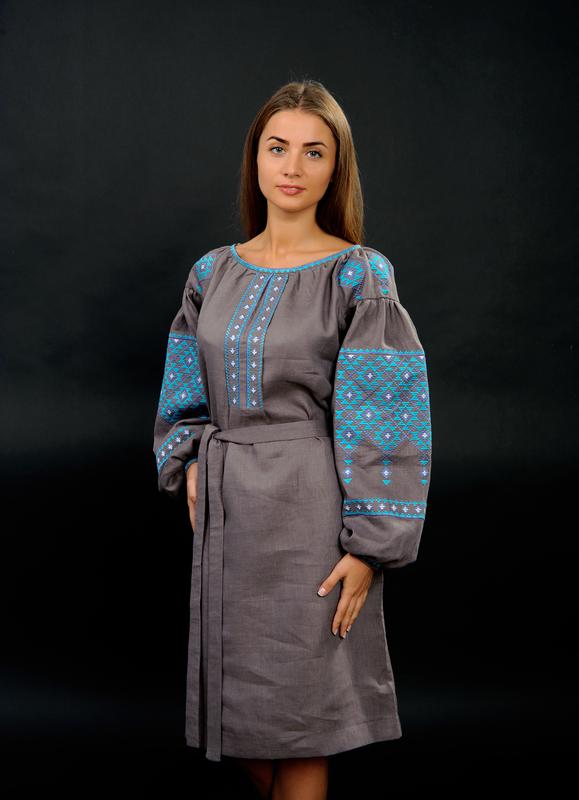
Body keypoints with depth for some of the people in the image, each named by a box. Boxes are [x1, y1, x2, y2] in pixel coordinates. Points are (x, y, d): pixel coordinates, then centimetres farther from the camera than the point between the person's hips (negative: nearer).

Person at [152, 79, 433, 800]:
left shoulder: (358, 275, -6)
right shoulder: (213, 273, 9)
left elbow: (383, 416, -10)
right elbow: (186, 393, 17)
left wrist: (369, 546, -15)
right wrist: (191, 465, -2)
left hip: (309, 509, -5)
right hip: (227, 510, 5)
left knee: (296, 720, 3)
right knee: (242, 711, 14)